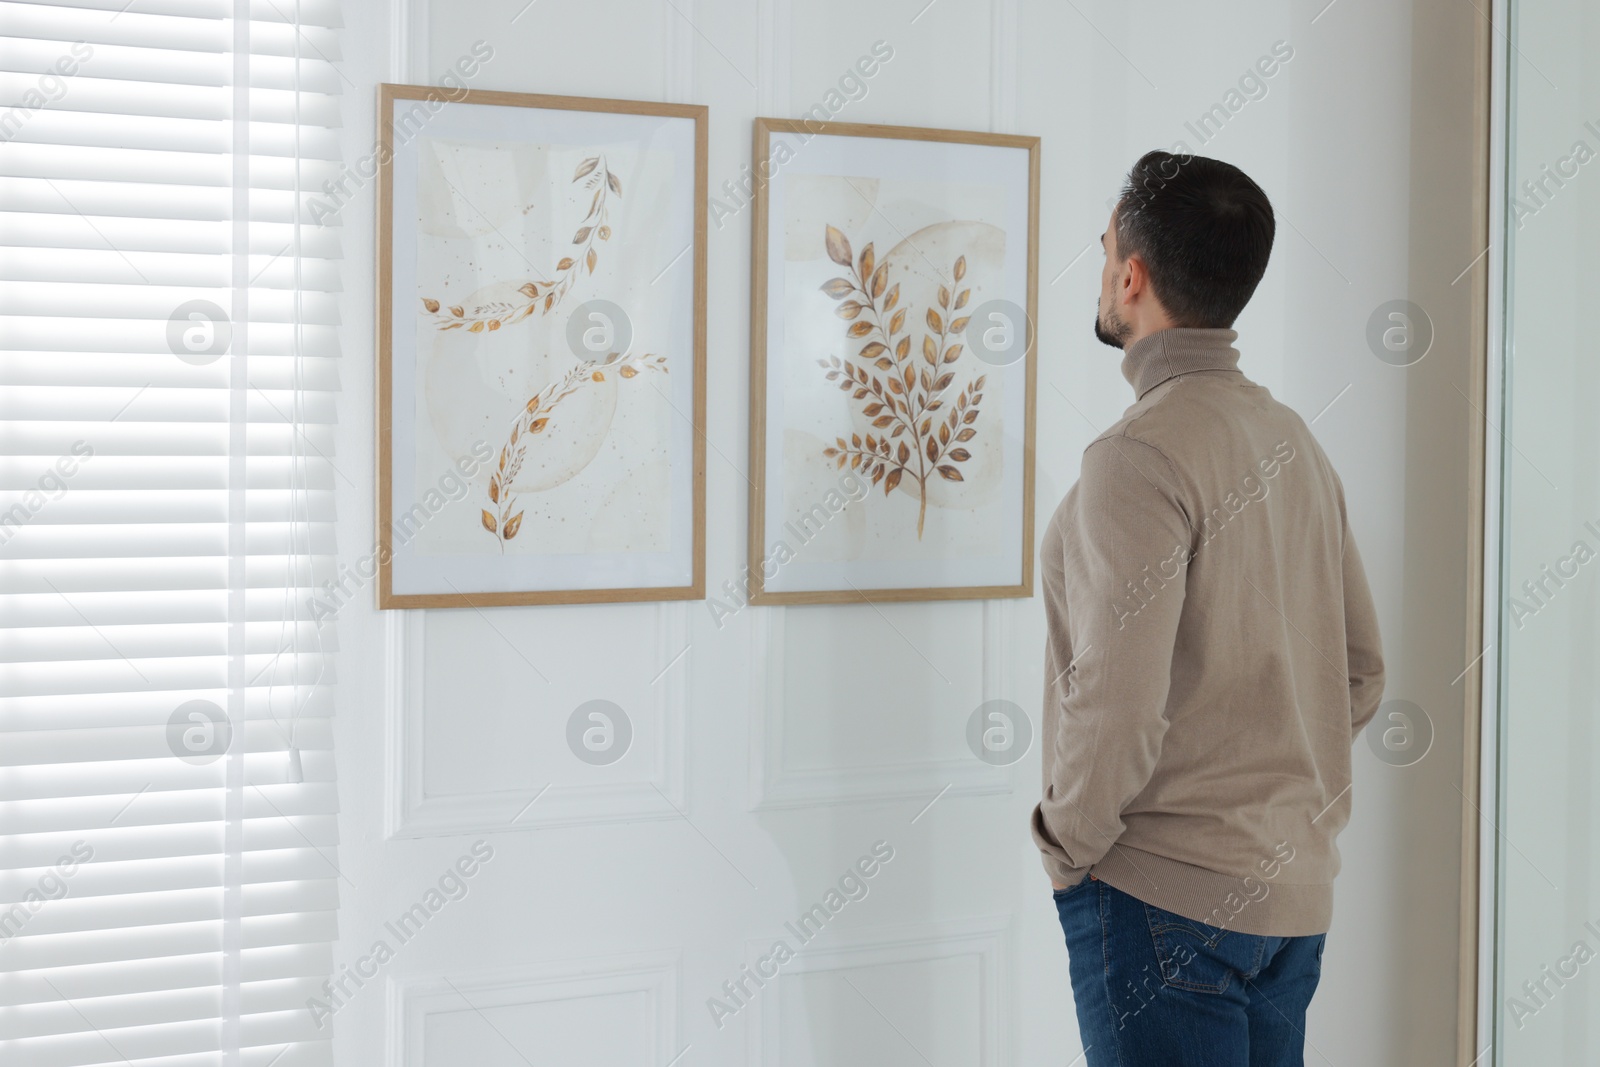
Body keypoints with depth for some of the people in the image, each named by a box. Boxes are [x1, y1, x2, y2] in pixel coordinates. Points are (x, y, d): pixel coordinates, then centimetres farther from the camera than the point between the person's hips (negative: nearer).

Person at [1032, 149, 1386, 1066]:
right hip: (1297, 890, 8)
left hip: (1168, 895, -8)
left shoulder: (1142, 455, -18)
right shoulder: (1295, 441, 9)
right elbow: (1362, 672, 13)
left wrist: (1069, 845, -8)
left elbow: (1118, 699, -23)